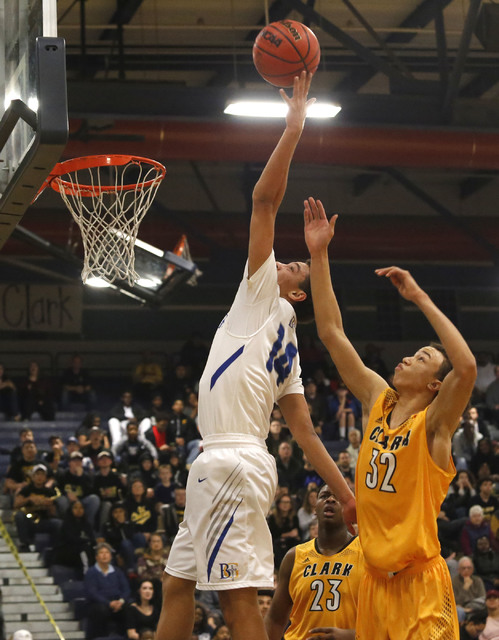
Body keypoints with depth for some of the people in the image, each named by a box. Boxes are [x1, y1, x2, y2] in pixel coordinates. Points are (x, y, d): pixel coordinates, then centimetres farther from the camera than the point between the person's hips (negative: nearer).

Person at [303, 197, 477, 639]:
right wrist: (319, 256, 3)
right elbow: (332, 334, 9)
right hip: (375, 580, 6)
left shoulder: (434, 424, -8)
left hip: (420, 585, -6)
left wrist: (421, 299, -22)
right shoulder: (377, 401, 8)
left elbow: (467, 367, -28)